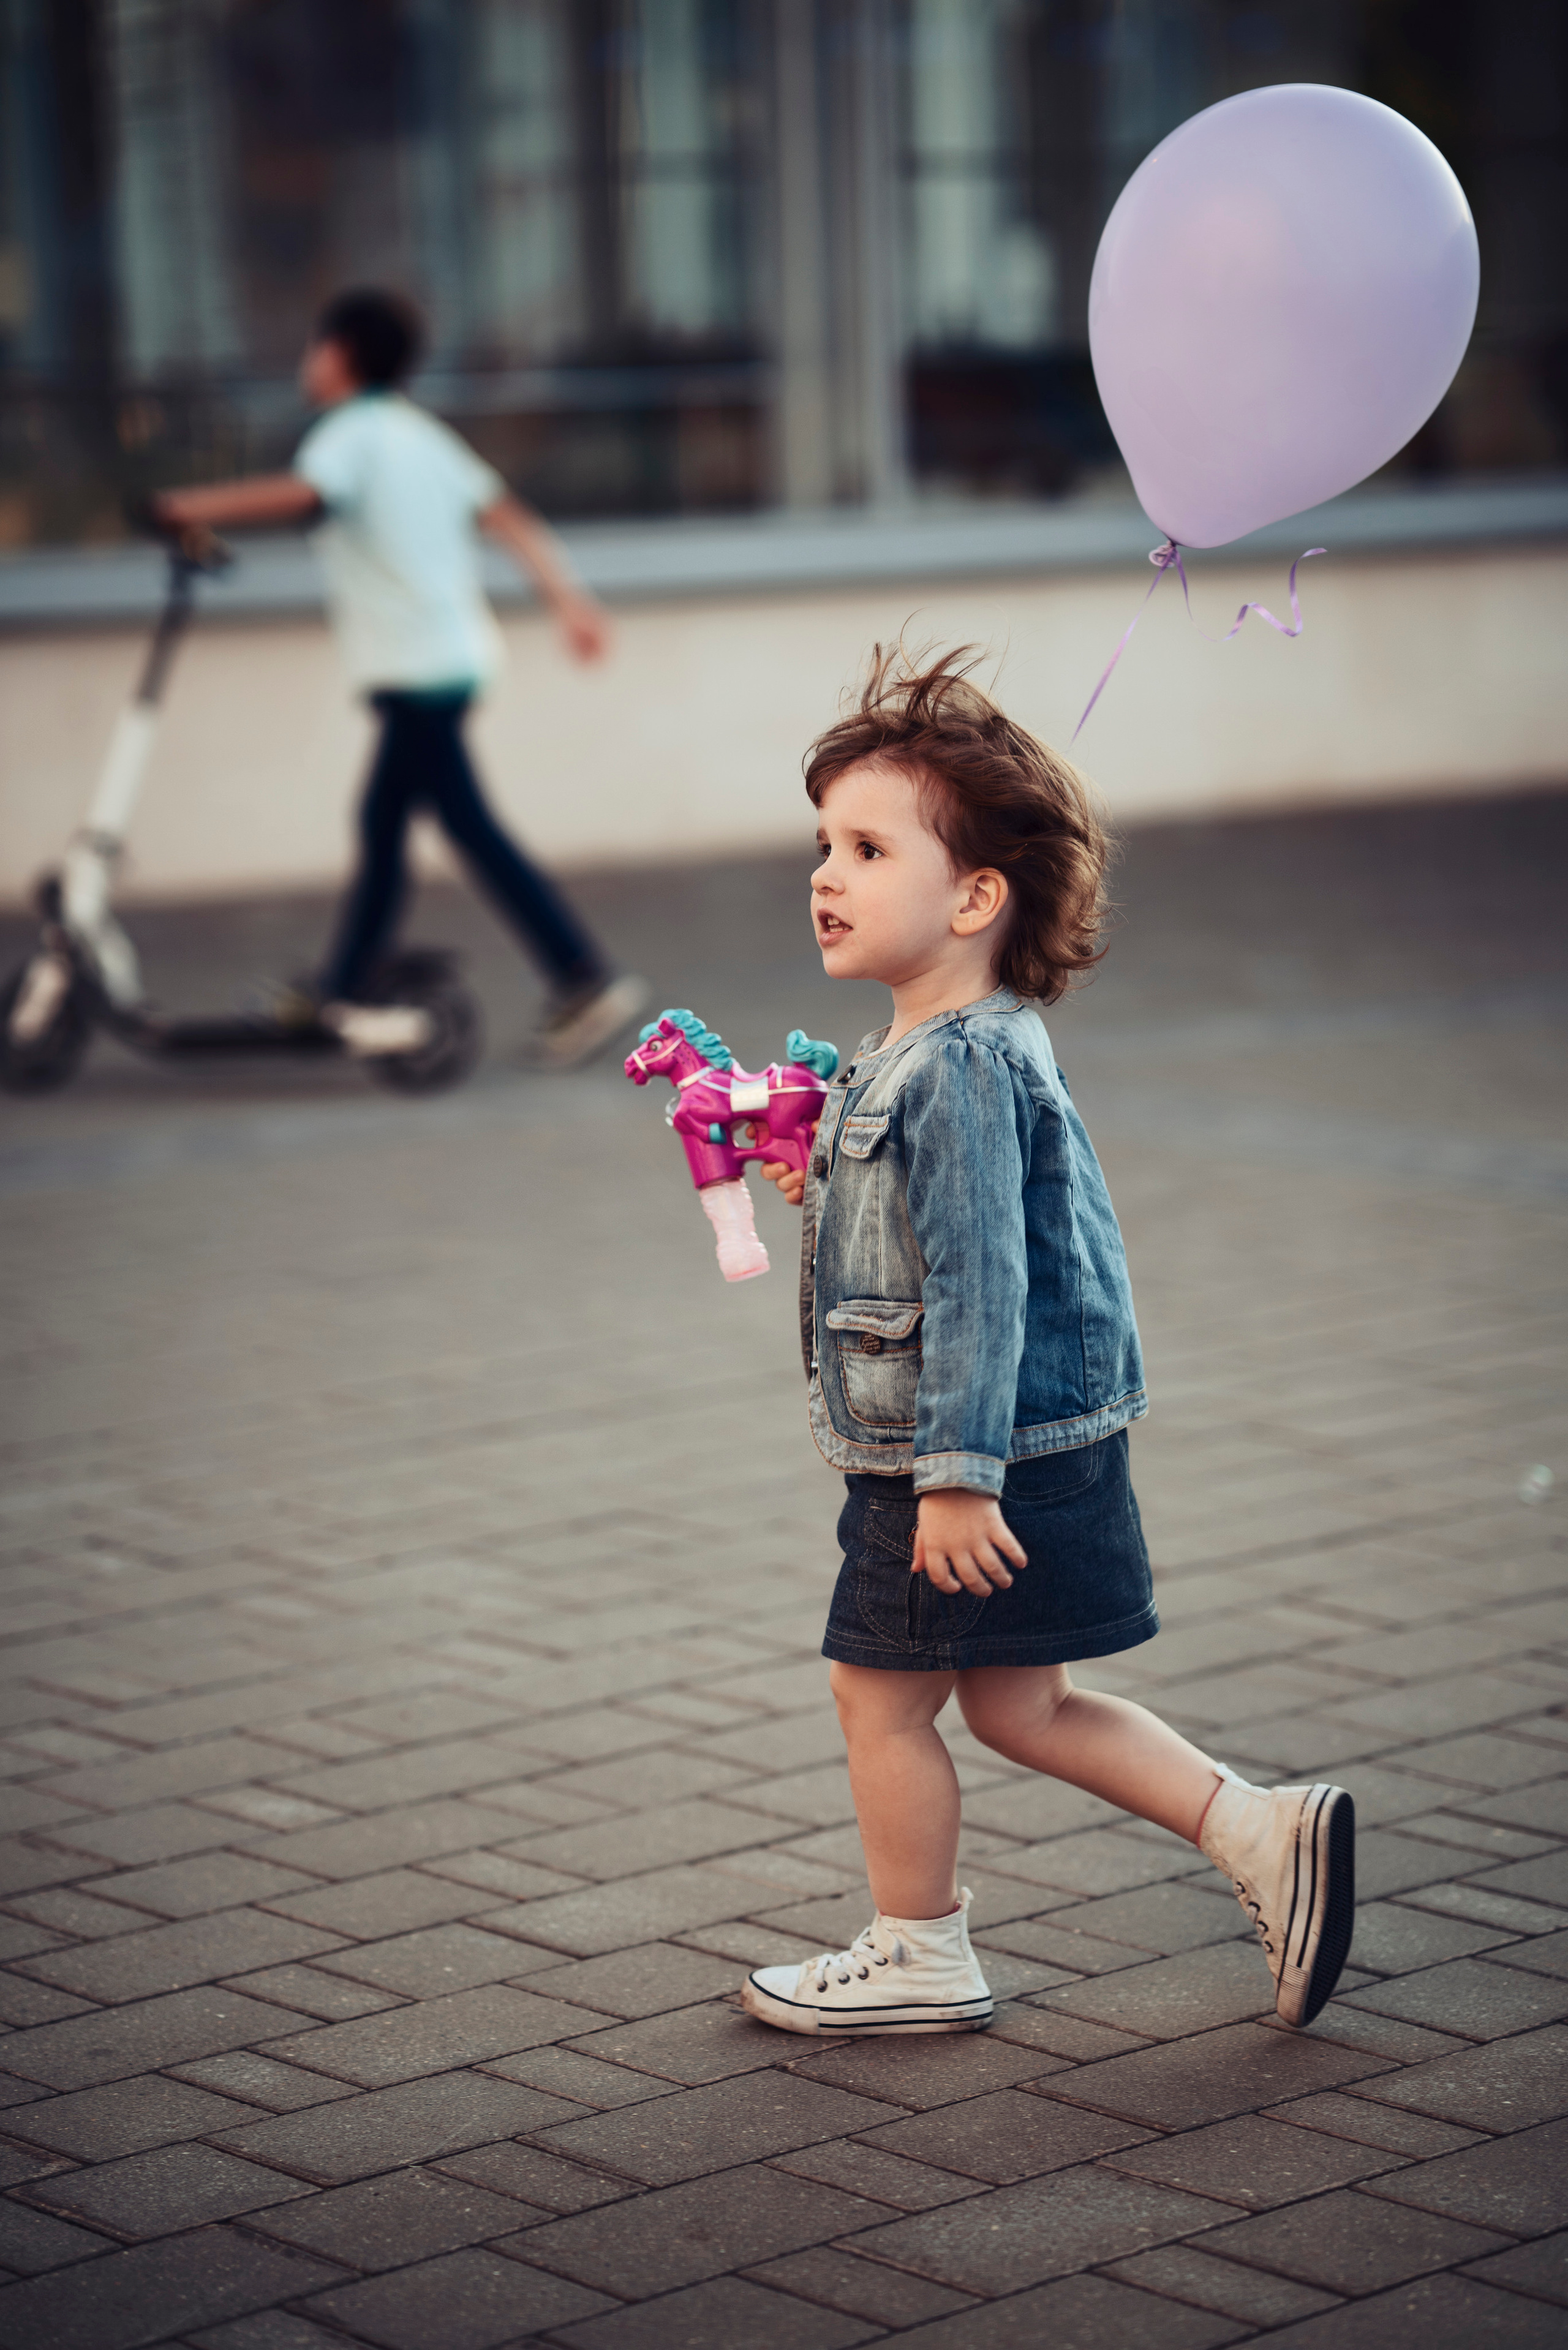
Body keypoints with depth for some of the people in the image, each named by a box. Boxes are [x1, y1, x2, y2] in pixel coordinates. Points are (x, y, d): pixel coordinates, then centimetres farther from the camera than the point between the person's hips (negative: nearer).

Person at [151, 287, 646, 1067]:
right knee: (381, 820, 16)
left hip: (414, 670, -9)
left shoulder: (352, 434, -10)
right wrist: (570, 600, 7)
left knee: (470, 827, -8)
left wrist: (190, 506, -25)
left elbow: (301, 493, -31)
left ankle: (588, 980, -11)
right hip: (455, 653, 9)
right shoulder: (419, 433, 16)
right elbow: (509, 517, 10)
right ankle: (342, 992, 24)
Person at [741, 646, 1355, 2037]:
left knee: (881, 1694, 5)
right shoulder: (978, 1050, 11)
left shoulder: (954, 1071, -21)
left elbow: (982, 1281, -25)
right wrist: (826, 1190, 21)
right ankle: (1262, 1834, 16)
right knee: (1021, 1706, 16)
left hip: (976, 1461, -10)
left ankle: (921, 1961, 20)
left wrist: (957, 1473, -26)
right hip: (1036, 1447, 10)